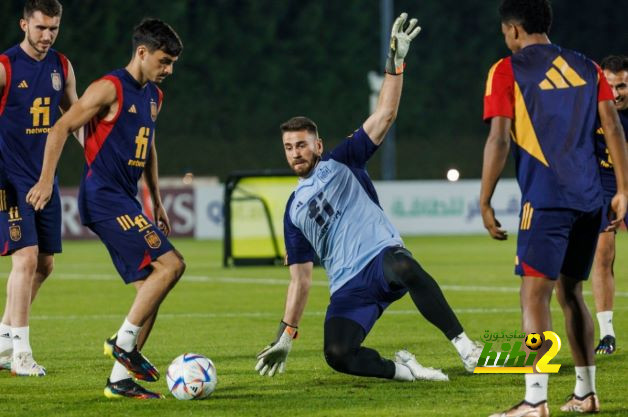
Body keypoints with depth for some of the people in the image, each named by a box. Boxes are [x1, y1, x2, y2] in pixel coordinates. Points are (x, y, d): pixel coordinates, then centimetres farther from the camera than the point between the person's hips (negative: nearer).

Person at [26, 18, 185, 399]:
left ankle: (120, 379, 6)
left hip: (126, 202, 9)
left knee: (150, 286, 4)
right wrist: (46, 180, -16)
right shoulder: (110, 89, -10)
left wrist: (157, 202, 28)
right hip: (103, 198, -9)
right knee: (170, 264, -19)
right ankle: (124, 343, -11)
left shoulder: (153, 96, 16)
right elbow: (61, 129, -11)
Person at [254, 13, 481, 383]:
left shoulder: (342, 163, 12)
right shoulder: (294, 210, 22)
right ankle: (403, 370, -3)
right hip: (348, 287, 4)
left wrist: (396, 62, -11)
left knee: (405, 268, -43)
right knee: (337, 355, -25)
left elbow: (384, 116, 0)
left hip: (382, 255, -4)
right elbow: (301, 279, 21)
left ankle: (463, 344, -37)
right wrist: (286, 336, 14)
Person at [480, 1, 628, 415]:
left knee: (535, 295, -7)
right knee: (571, 293, 18)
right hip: (590, 199, 6)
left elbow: (498, 140, -8)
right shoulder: (587, 68, 13)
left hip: (546, 199, -6)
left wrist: (485, 202, -2)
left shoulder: (507, 71, -2)